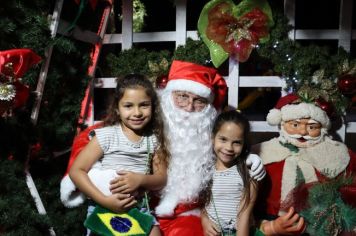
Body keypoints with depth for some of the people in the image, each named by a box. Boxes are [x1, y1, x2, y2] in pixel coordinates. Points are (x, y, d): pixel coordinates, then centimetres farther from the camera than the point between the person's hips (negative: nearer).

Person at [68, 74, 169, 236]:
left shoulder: (154, 140, 0)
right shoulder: (107, 135, -10)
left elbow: (162, 179, 2)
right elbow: (76, 171, -11)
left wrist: (140, 179, -20)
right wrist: (105, 200, -21)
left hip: (139, 207, 3)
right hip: (105, 207, -3)